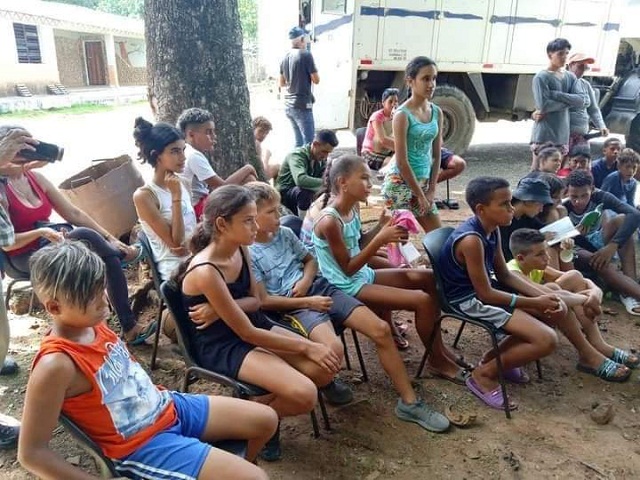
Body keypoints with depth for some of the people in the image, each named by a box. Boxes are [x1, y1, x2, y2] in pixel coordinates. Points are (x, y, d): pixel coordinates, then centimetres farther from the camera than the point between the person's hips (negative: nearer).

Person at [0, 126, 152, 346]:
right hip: (25, 257, -6)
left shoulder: (35, 177, 4)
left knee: (109, 259, -20)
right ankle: (121, 254, 1)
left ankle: (129, 327, -16)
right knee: (84, 236, -32)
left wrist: (109, 238, -4)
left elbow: (73, 213, 3)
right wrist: (41, 232, -33)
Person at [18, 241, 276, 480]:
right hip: (143, 446, -7)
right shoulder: (57, 364, -26)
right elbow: (31, 452, -20)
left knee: (266, 419, 11)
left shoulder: (92, 324, -2)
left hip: (168, 406, 8)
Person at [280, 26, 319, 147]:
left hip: (289, 105, 8)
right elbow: (316, 80, -7)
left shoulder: (285, 58, 11)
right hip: (302, 105, -8)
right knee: (308, 142, -5)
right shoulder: (305, 55, -10)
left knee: (299, 141, 14)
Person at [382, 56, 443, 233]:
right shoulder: (402, 114, -14)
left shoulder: (436, 112, 5)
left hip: (423, 182, 7)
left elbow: (436, 155, 9)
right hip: (400, 182, -7)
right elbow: (402, 161, -16)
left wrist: (431, 190, 3)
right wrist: (420, 195, -12)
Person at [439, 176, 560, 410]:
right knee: (546, 340, -17)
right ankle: (484, 374, 0)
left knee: (556, 310, 10)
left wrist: (541, 296, -4)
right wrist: (535, 303, -14)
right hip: (469, 300, -10)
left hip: (485, 290, 10)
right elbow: (485, 294, -23)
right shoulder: (471, 240, -28)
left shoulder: (492, 229, 1)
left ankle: (497, 356, 17)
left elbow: (504, 275, 9)